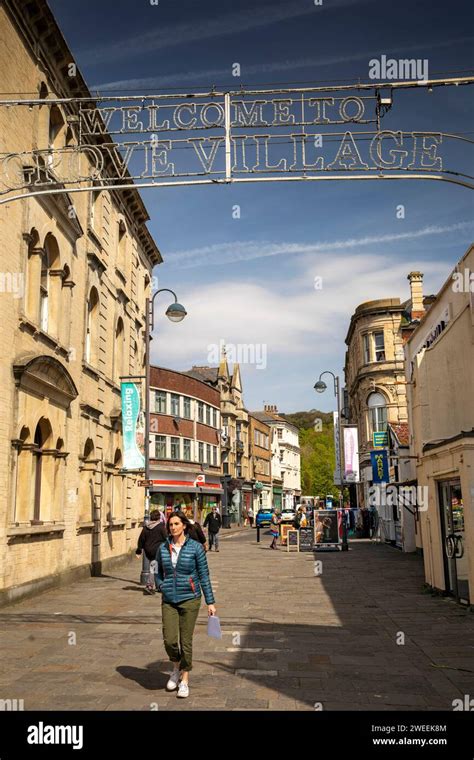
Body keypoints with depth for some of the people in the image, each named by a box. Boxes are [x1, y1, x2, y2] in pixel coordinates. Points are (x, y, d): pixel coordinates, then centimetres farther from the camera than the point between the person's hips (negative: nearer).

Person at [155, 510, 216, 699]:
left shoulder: (196, 547, -6)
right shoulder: (163, 548, 3)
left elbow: (204, 575, -3)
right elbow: (158, 572, 17)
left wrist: (210, 602, -3)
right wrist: (161, 586, -1)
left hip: (189, 599, -2)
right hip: (169, 601, 3)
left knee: (186, 641, 3)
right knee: (169, 640, -4)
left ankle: (185, 680, 22)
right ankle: (176, 669, 27)